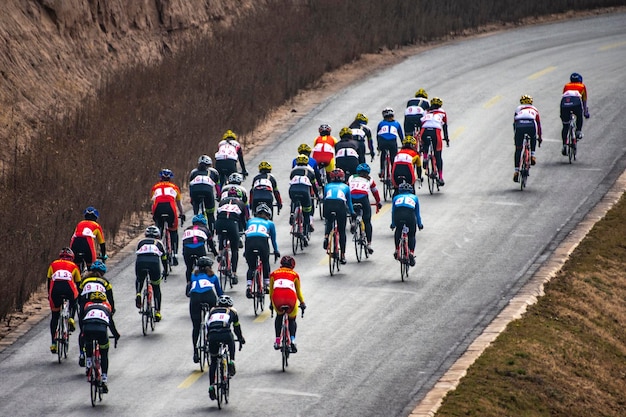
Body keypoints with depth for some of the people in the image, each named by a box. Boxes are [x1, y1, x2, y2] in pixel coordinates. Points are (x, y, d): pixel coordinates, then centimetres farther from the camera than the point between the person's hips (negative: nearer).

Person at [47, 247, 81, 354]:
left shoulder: (53, 265, 30)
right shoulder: (74, 266, 27)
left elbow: (49, 282, 34)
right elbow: (78, 283, 34)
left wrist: (49, 296, 46)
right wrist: (79, 297, 48)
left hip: (55, 289, 1)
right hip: (68, 289, -1)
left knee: (54, 316, 16)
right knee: (73, 301, 37)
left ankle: (53, 344, 12)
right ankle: (71, 318, 12)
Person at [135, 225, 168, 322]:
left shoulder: (141, 242, 31)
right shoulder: (159, 243, 30)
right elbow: (164, 259, 38)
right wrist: (165, 271, 53)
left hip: (140, 261, 1)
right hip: (154, 262, -1)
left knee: (139, 280, 34)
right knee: (156, 288, 19)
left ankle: (138, 294, 5)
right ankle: (157, 312, 18)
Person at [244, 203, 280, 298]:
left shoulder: (250, 221, 30)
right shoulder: (270, 223, 26)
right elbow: (273, 240, 33)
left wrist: (245, 251, 48)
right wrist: (276, 251, 47)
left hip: (250, 243, 1)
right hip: (262, 242, -1)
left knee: (251, 267, 13)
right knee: (265, 264, 26)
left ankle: (248, 286, -7)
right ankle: (267, 285, 24)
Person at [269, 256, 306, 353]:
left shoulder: (274, 274, 25)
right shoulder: (295, 275, 24)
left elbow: (271, 291, 33)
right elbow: (298, 292, 33)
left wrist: (271, 303, 48)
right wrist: (302, 303, 48)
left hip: (277, 299, 0)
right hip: (291, 299, 0)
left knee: (279, 316, 31)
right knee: (292, 320, 24)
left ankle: (277, 341, 21)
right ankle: (292, 340, 2)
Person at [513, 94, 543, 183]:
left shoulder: (518, 109, 33)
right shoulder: (534, 109, 33)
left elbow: (514, 123, 33)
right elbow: (538, 124, 38)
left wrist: (515, 136, 42)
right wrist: (540, 137, 46)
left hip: (519, 125, 0)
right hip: (531, 125, 0)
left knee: (518, 150, 11)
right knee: (533, 139, 36)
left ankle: (516, 171, 5)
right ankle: (532, 156, 18)